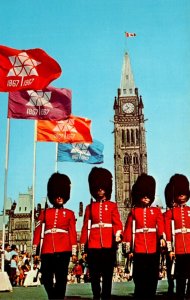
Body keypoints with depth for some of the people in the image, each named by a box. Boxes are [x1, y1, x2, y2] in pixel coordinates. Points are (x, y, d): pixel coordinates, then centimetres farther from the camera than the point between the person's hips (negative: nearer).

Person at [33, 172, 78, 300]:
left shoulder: (70, 213, 10)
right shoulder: (45, 212, 12)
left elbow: (73, 233, 7)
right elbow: (38, 231, 9)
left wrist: (74, 252, 2)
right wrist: (35, 250, 4)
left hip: (63, 251, -1)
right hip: (47, 251, 1)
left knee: (61, 279, 2)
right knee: (46, 279, 4)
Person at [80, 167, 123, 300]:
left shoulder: (112, 205, 9)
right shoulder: (90, 207, 12)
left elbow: (117, 223, -2)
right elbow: (86, 226, 10)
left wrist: (118, 234, -22)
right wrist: (83, 244, 3)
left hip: (109, 245, -1)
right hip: (93, 246, 1)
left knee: (107, 275, 4)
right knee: (94, 275, 6)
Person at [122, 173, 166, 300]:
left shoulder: (157, 211, 10)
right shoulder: (134, 211, 8)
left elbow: (161, 226, -6)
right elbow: (128, 230, 5)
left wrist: (162, 238, -26)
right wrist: (128, 249, 0)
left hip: (154, 249, 1)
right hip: (139, 250, -1)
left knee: (153, 278, 6)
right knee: (140, 279, 2)